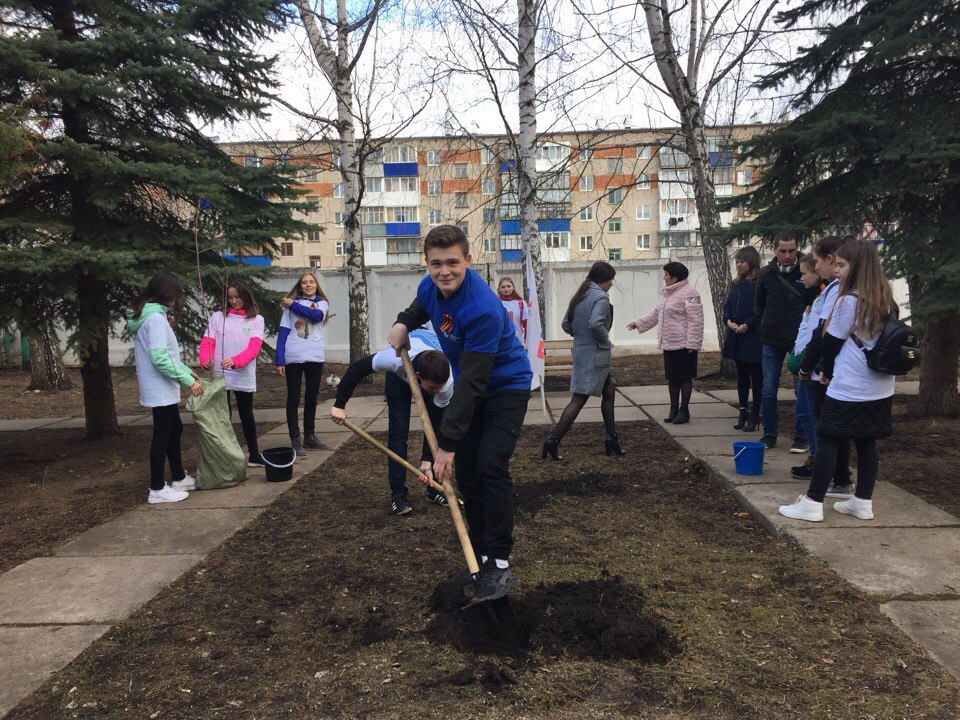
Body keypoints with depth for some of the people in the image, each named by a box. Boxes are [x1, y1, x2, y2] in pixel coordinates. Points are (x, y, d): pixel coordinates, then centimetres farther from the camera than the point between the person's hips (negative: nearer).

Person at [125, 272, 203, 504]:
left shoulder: (145, 315, 11)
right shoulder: (156, 318, -20)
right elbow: (159, 358, -25)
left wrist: (185, 370, 16)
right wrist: (187, 380, -19)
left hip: (163, 389, 10)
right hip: (161, 389, -10)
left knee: (174, 429, 19)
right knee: (162, 436, -2)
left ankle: (179, 478, 31)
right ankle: (157, 490, 7)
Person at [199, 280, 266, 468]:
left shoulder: (256, 319, 1)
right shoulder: (217, 317, 5)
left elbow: (254, 348, -11)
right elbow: (207, 343, -1)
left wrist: (234, 361, -28)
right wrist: (205, 361, -23)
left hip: (244, 377, 0)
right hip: (218, 375, 0)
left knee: (247, 416, 11)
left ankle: (254, 455, 24)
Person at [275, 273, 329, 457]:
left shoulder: (322, 303, 11)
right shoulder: (290, 304, 6)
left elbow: (317, 315, -14)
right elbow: (283, 332, 0)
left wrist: (293, 305, -7)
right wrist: (279, 360, -8)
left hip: (315, 357, 2)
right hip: (293, 358, -2)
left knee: (311, 398, 11)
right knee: (293, 399, 0)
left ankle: (310, 436, 22)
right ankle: (295, 439, 5)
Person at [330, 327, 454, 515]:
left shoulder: (447, 382, -40)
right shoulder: (396, 360, -47)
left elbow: (435, 422, -26)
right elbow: (356, 368, -30)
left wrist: (427, 460, -28)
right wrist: (340, 405, -24)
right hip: (400, 374, -1)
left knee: (437, 424, -6)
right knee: (398, 431, -10)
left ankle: (435, 489, 9)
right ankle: (398, 494, 0)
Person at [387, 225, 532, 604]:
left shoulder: (483, 309, -33)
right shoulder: (430, 287, -8)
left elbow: (470, 384, -33)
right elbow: (420, 308, 21)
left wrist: (447, 443, -32)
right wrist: (403, 323, -2)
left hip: (507, 386, -8)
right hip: (471, 387, 8)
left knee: (491, 465, -19)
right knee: (466, 470, 6)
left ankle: (500, 566, -10)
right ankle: (482, 555, 17)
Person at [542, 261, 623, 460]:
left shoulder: (580, 296, 13)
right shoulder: (600, 297, -14)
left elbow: (566, 324, 13)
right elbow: (595, 323, -30)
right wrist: (606, 341, -14)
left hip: (581, 351, 10)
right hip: (594, 356, -10)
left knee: (609, 391, 19)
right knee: (579, 399, -6)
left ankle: (611, 440, 25)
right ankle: (553, 440, -5)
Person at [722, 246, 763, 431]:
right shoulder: (736, 284, 13)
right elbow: (727, 306, 14)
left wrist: (748, 325, -19)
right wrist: (728, 321, -3)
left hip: (754, 338, -7)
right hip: (737, 338, 8)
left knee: (756, 377, 2)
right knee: (741, 376, 15)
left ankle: (754, 415, 11)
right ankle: (743, 412, 24)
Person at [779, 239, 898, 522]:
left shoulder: (849, 301, -14)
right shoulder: (885, 300, 9)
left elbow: (831, 342, -7)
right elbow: (885, 340, 16)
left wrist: (828, 371, 11)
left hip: (848, 390, -8)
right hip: (880, 389, 8)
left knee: (828, 440, -2)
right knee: (867, 442, 13)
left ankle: (813, 503, 1)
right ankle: (863, 502, 21)